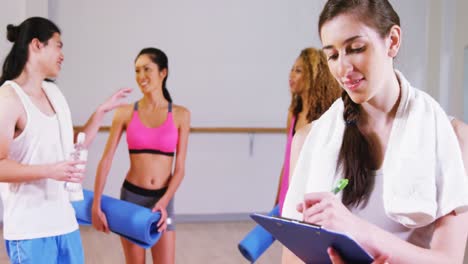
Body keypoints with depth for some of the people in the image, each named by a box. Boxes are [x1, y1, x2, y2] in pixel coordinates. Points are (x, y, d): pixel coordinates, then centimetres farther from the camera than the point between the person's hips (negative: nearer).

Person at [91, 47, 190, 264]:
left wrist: (163, 203, -14)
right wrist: (96, 205, -9)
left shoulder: (180, 115, -2)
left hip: (163, 199, 0)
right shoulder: (125, 113, -3)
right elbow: (106, 160, -5)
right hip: (131, 196, 0)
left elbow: (180, 168, -3)